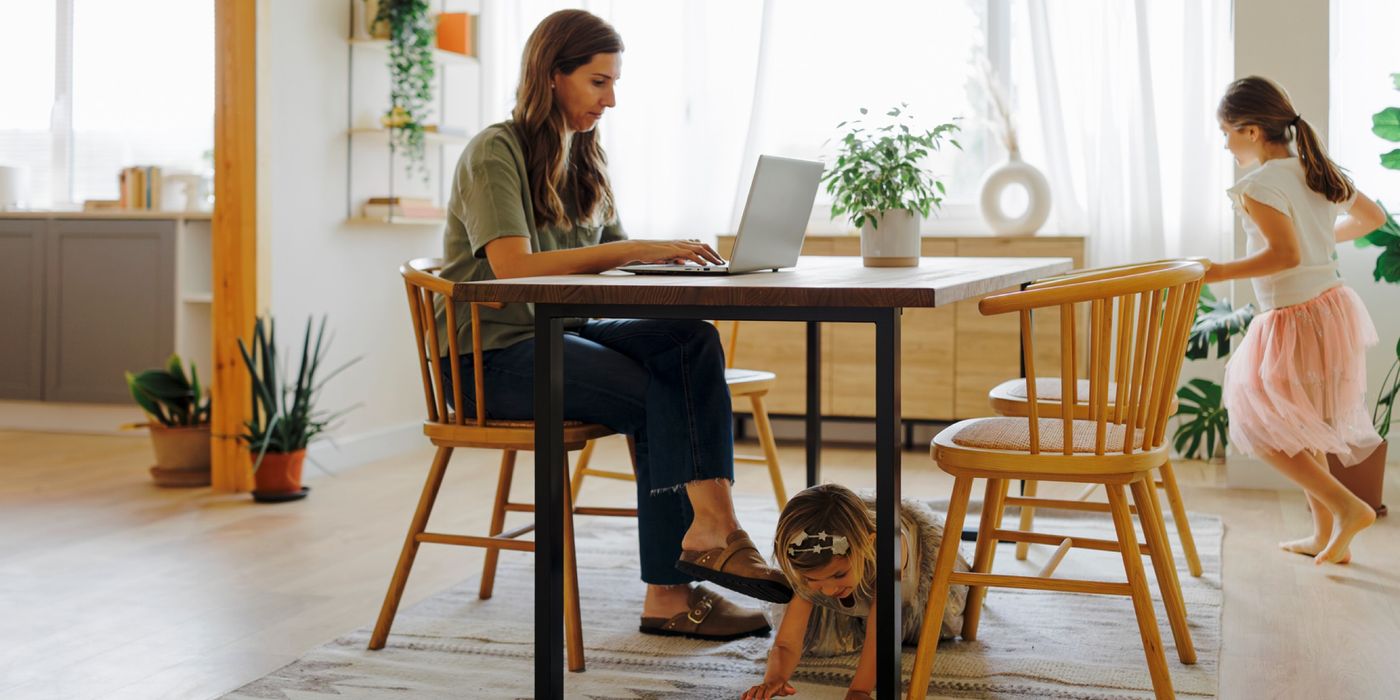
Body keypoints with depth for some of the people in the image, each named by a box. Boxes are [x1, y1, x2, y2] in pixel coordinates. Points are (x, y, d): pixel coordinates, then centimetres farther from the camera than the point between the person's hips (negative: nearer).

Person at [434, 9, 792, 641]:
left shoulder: (583, 158, 16)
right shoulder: (495, 151, -9)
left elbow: (612, 256, 13)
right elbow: (512, 267, -24)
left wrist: (672, 256, -9)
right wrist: (634, 251, -27)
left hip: (563, 334, 7)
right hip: (495, 356, -7)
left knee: (693, 340, -22)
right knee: (661, 399, -28)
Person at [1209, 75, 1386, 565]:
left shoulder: (1260, 186, -18)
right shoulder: (1319, 171, 8)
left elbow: (1285, 254, -29)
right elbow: (1371, 218, 19)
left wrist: (1218, 273, -24)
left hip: (1295, 319, -9)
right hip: (1332, 306, 9)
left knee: (1264, 430, 3)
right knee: (1300, 427, 19)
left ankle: (1346, 505, -3)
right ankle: (1326, 534, 24)